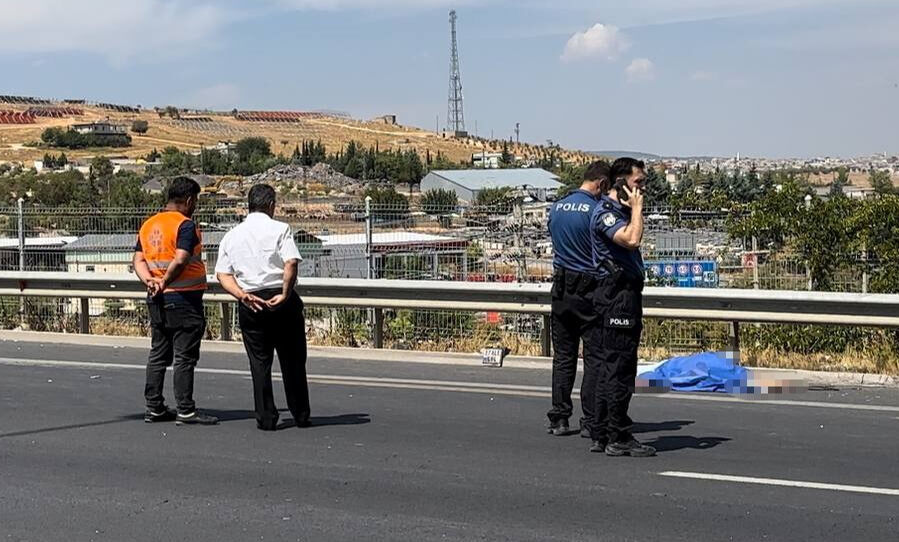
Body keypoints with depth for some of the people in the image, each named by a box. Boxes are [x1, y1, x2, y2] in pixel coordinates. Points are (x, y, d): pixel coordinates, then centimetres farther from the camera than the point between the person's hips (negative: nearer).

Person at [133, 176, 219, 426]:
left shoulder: (148, 225, 12)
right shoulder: (185, 225, -13)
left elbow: (138, 260, 6)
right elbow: (180, 260, -25)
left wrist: (149, 281, -8)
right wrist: (164, 283, -14)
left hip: (157, 301, 8)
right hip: (184, 298, -8)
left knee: (158, 355, 13)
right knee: (185, 357, -3)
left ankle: (154, 408, 17)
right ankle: (186, 410, 0)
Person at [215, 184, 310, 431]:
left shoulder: (231, 236, 12)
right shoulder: (279, 229, -3)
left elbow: (222, 274, 3)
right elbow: (291, 264, -16)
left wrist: (242, 295, -4)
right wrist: (285, 294, -10)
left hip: (250, 304, 3)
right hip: (280, 299, -3)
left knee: (259, 362, 9)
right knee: (292, 360, 8)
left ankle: (266, 418, 7)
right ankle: (301, 415, 14)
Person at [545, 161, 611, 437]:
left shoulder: (556, 207, 8)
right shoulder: (597, 210, -12)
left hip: (561, 287, 6)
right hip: (590, 289, -5)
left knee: (563, 356, 10)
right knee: (594, 357, 1)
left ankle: (559, 419, 11)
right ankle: (590, 421, 2)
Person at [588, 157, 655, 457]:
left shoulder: (621, 210, 20)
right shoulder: (605, 212, -12)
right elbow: (632, 239, -28)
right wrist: (637, 207, -16)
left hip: (626, 294, 11)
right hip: (616, 295, -11)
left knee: (609, 367, 11)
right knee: (618, 367, -8)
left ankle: (601, 435, 16)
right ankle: (618, 438, -5)